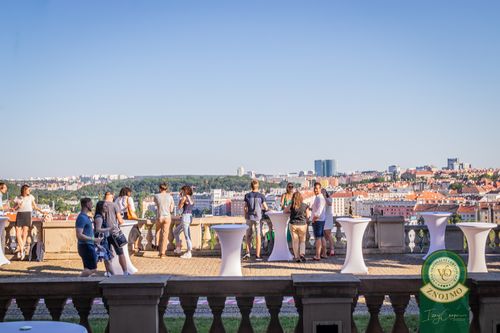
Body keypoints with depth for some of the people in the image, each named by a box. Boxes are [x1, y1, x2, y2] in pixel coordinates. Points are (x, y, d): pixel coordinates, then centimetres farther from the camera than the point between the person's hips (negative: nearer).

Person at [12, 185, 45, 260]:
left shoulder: (30, 197, 9)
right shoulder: (17, 198, 7)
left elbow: (35, 207, 15)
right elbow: (14, 209, 9)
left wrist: (42, 212, 4)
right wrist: (18, 206, -11)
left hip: (27, 215, -1)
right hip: (19, 215, 1)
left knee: (24, 233, -12)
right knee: (18, 233, -10)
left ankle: (19, 249, -13)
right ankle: (22, 250, -6)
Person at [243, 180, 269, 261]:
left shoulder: (247, 195, -2)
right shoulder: (261, 196, -4)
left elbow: (245, 208, -1)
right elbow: (265, 208, -2)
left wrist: (245, 217, 11)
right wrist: (266, 208, 21)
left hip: (249, 217, 1)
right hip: (258, 217, -1)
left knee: (248, 235, 14)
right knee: (258, 236, 4)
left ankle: (248, 252, 1)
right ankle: (257, 255, 5)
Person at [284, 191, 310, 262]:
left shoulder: (291, 205, -7)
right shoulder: (305, 206, -5)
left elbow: (285, 211, 6)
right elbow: (307, 216, 2)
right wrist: (309, 212, 22)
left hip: (293, 224, 0)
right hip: (302, 224, 0)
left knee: (295, 241, 7)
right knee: (302, 241, 14)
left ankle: (297, 257, 7)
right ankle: (302, 253, -6)